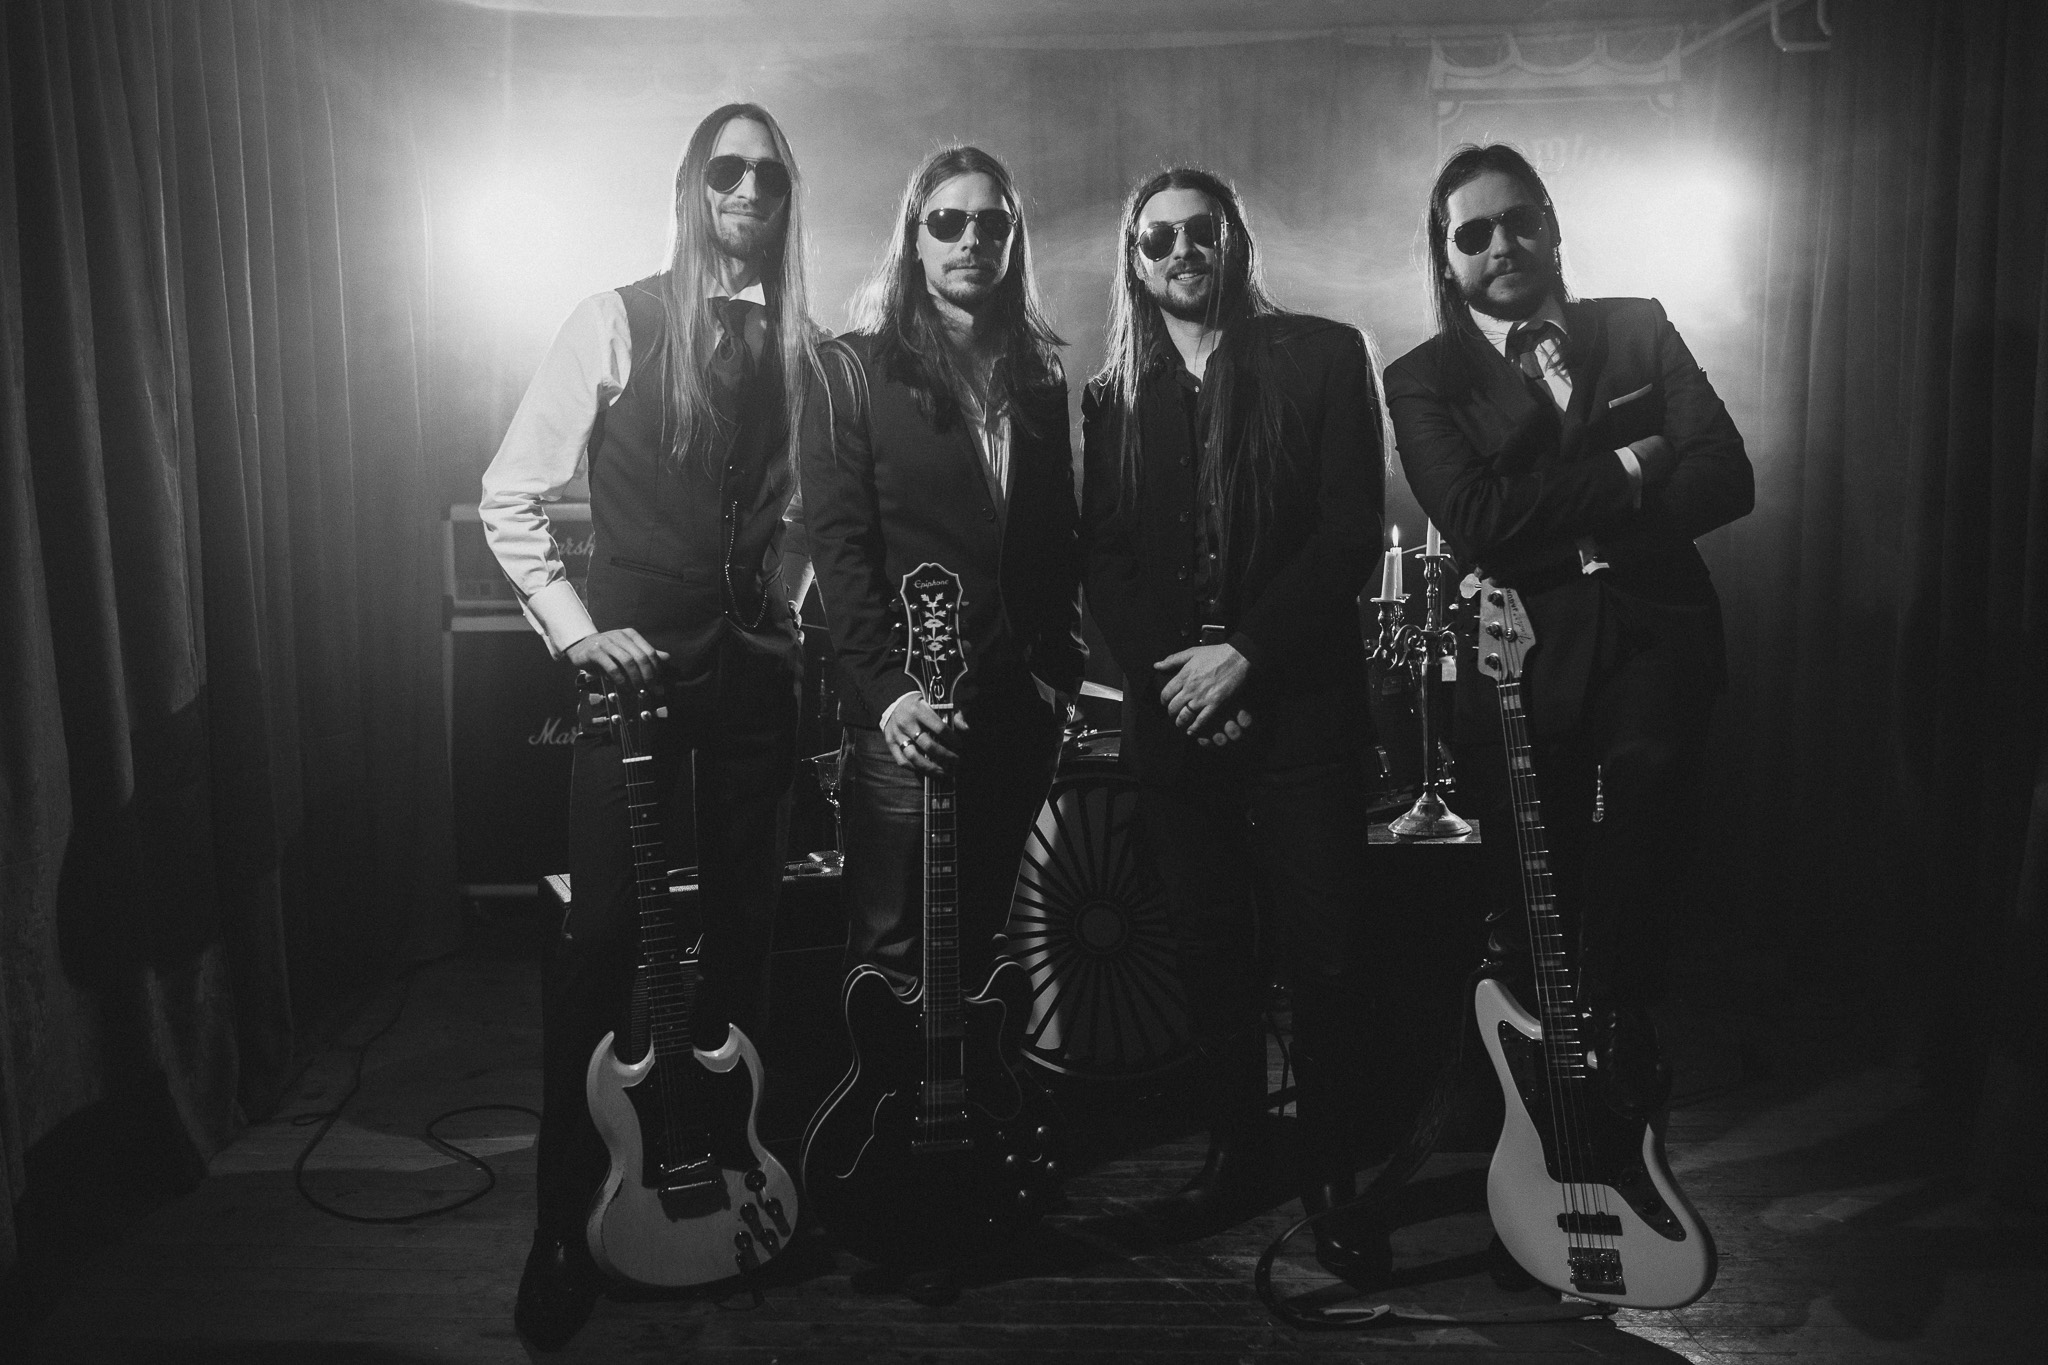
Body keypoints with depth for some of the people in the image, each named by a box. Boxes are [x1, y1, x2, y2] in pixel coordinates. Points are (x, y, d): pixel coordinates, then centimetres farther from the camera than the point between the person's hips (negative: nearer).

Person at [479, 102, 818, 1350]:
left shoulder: (803, 349, 8)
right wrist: (576, 631, -9)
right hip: (635, 669, -3)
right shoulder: (619, 323, -2)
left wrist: (789, 606, 3)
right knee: (603, 935, -2)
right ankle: (569, 1224, 11)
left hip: (756, 672, 4)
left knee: (743, 929, 8)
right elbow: (512, 497, -2)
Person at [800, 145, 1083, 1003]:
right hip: (906, 711, -4)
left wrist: (1059, 669, 4)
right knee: (891, 953, 0)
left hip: (1019, 708, 5)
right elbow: (838, 543, -8)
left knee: (984, 943, 12)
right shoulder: (857, 368, -1)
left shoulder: (1040, 377, 14)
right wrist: (885, 686, -17)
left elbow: (1059, 539, 14)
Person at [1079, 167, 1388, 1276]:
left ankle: (1331, 1172, 13)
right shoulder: (1112, 397, 12)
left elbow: (1352, 532, -5)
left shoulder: (1322, 357, 3)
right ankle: (1232, 1145, 25)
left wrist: (1245, 656, -12)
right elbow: (1103, 567, 8)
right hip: (1169, 715, 3)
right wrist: (1175, 674, -7)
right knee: (1208, 947, 8)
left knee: (1324, 954, -2)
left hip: (1301, 706, -2)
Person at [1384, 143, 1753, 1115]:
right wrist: (1624, 471, -7)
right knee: (1535, 902, 1)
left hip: (1652, 633, 2)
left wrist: (1563, 519, -9)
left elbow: (1726, 477, 2)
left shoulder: (1638, 329, 14)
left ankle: (1620, 1053, 2)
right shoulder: (1423, 380, 7)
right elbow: (1473, 520, -9)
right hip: (1522, 659, -1)